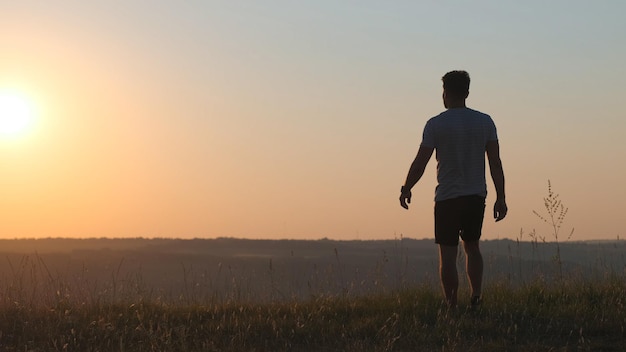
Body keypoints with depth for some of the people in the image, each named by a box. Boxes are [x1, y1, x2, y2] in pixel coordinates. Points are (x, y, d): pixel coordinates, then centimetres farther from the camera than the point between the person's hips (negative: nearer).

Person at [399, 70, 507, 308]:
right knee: (472, 246, 19)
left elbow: (420, 163, -4)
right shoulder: (485, 121, 3)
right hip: (477, 196, 4)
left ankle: (452, 304, 0)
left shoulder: (436, 124, -6)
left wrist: (406, 189, 10)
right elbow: (495, 163, 2)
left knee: (448, 253, 2)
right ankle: (476, 296, 5)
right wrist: (500, 197, 6)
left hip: (447, 197, -3)